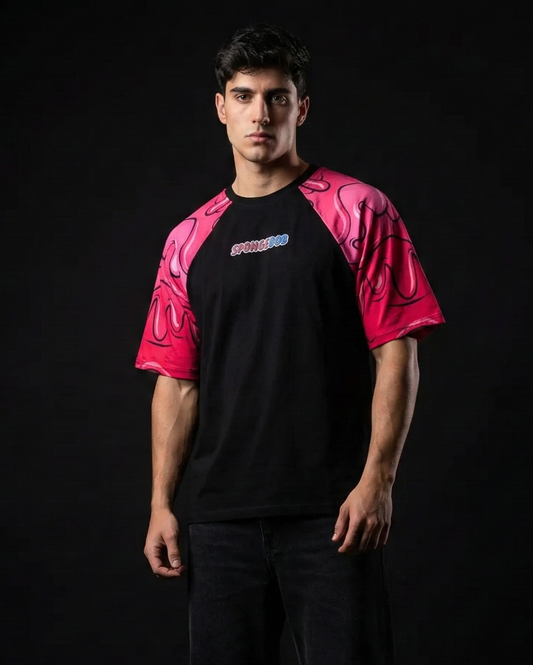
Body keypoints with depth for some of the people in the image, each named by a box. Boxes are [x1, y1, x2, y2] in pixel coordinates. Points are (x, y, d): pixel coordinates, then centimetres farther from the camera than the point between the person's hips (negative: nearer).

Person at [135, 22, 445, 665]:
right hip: (220, 516, 4)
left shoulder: (357, 212, 1)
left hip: (331, 513, -3)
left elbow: (397, 352, -4)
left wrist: (377, 479, -13)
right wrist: (161, 504, 4)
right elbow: (176, 381, 12)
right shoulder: (189, 240, 12)